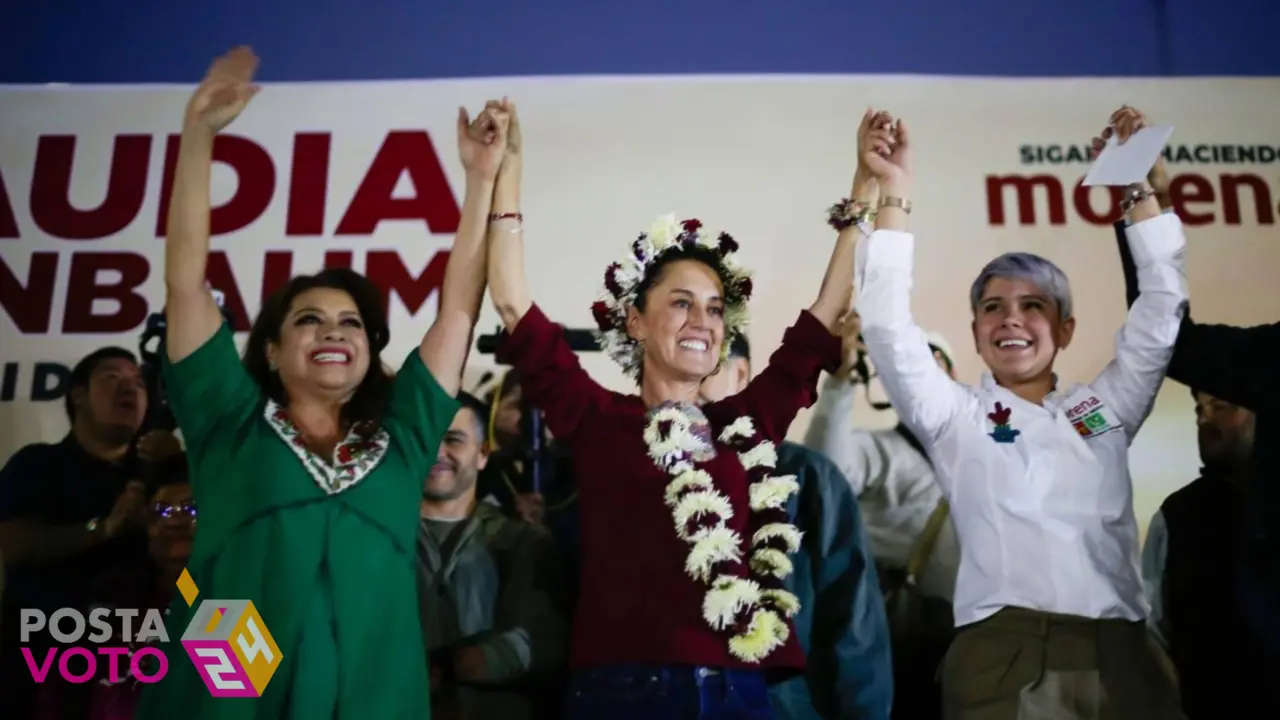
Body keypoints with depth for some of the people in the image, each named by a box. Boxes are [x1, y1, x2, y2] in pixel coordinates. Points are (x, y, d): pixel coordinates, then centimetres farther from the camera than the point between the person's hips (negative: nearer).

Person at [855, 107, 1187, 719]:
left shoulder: (1104, 408, 17)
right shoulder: (955, 417, 9)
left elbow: (1162, 308, 15)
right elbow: (887, 326, 0)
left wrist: (1140, 189, 11)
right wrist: (894, 194, -4)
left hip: (1123, 658, 3)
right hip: (1005, 661, -3)